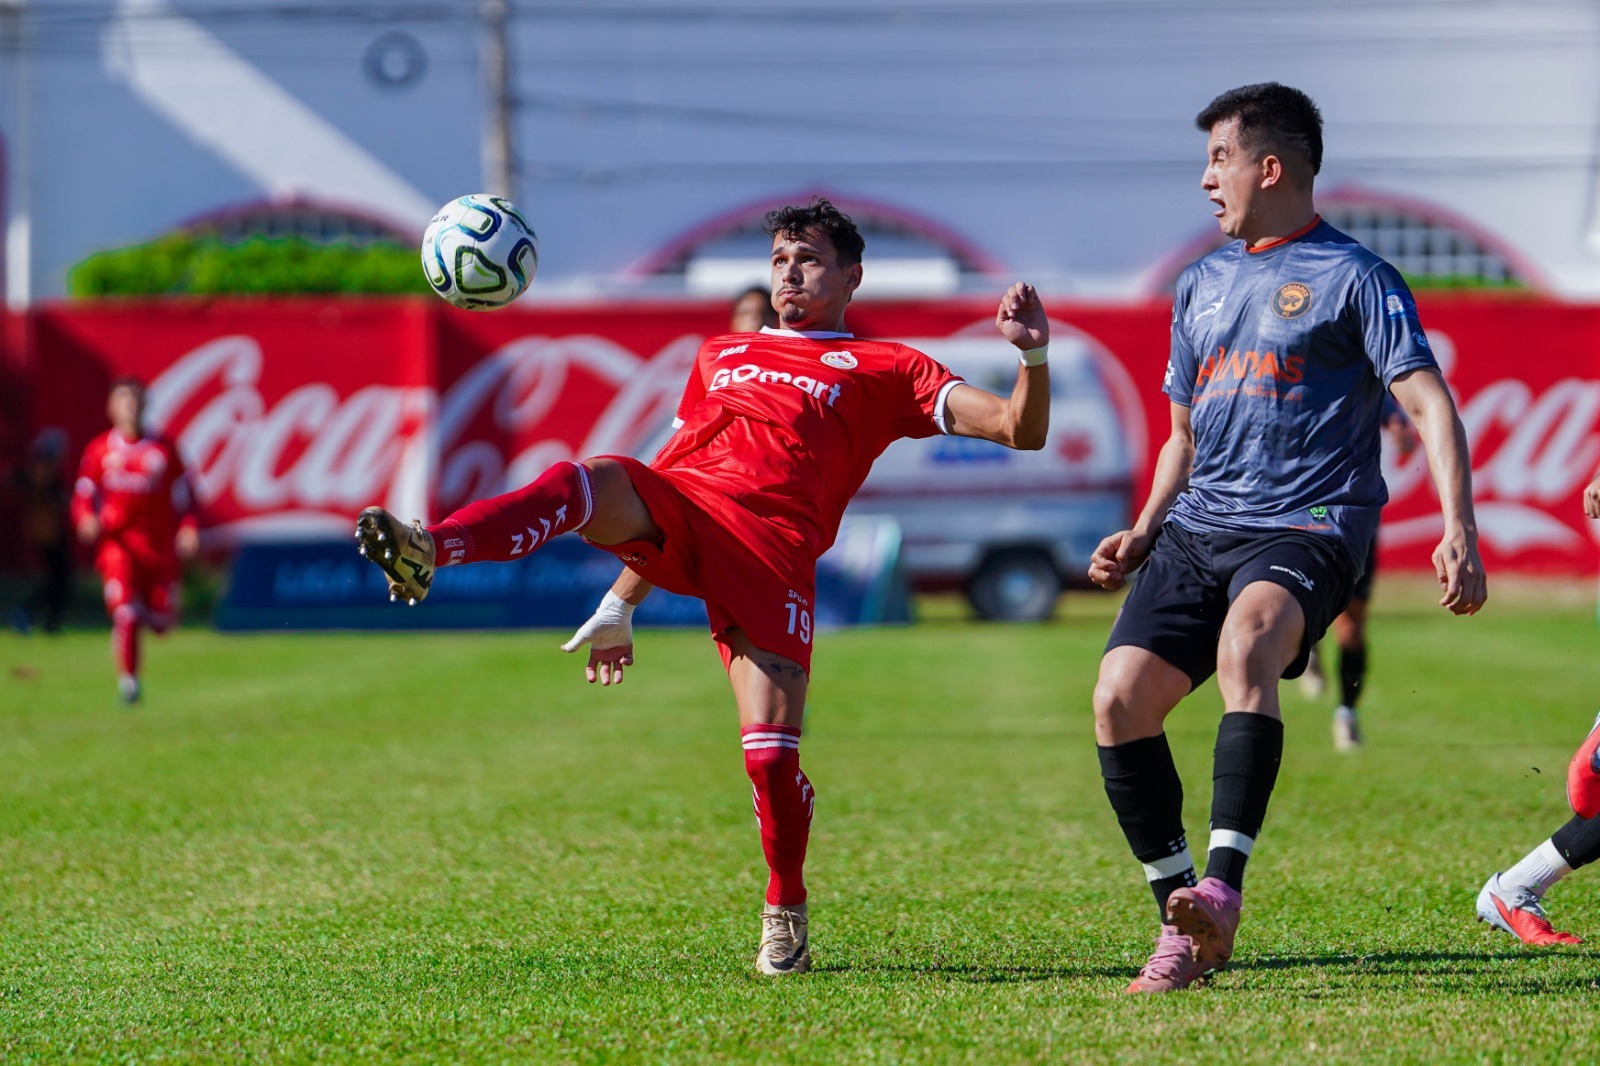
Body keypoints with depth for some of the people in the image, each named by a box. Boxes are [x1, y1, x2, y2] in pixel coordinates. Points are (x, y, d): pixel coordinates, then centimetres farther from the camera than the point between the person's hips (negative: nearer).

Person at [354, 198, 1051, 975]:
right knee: (589, 481, -33)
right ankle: (425, 553, -56)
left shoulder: (885, 369, 21)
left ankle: (785, 919, 11)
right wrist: (621, 605, 30)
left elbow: (1019, 431, 12)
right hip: (675, 510, 3)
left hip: (771, 546, -3)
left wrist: (1033, 355, -8)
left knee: (771, 751, -14)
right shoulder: (720, 356, 34)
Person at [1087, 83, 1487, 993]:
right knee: (1119, 701, -12)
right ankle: (1185, 923, -1)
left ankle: (1223, 890, -45)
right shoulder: (1203, 285, 21)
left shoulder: (1353, 277, 0)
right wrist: (1145, 532, 13)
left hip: (1307, 527, -7)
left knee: (1245, 643, -37)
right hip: (1198, 529, 7)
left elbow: (1429, 403, -8)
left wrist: (1459, 532, -20)